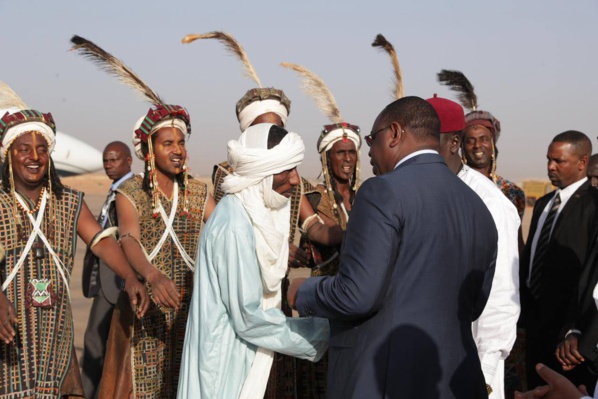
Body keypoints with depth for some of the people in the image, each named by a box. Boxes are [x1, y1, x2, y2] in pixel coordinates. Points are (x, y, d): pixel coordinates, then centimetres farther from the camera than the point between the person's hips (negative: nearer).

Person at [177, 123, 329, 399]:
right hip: (226, 360, -8)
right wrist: (322, 333, -15)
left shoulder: (254, 212, 4)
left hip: (239, 355, 8)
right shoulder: (235, 226, -22)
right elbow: (248, 316, -21)